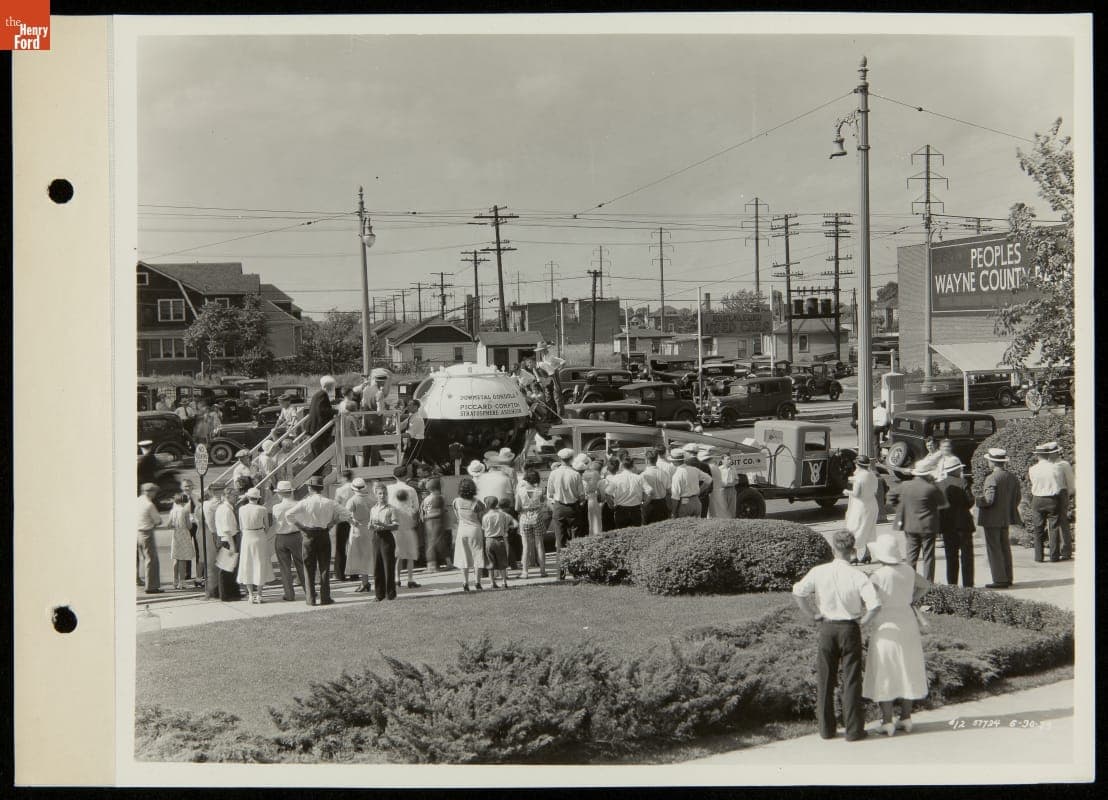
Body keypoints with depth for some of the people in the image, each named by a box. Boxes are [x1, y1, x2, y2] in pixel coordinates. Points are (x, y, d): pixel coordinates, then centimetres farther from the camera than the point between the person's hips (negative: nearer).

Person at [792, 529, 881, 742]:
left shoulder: (819, 572, -7)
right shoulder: (857, 576, -14)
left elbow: (798, 592, -10)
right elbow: (874, 604, -22)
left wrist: (815, 614, 1)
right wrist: (863, 621, -4)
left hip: (827, 628, 2)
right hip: (850, 629, -2)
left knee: (825, 679, 12)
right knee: (851, 679, 6)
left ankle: (826, 728, 17)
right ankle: (853, 729, 9)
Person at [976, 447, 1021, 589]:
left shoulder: (991, 478, -19)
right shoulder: (1013, 478, 5)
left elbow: (989, 500, -23)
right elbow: (1017, 499, 9)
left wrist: (978, 501, -4)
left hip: (992, 519, -8)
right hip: (1006, 518, 8)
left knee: (994, 549, -2)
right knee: (1005, 548, 16)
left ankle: (999, 580, -2)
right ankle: (1007, 578, 21)